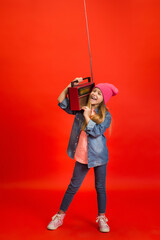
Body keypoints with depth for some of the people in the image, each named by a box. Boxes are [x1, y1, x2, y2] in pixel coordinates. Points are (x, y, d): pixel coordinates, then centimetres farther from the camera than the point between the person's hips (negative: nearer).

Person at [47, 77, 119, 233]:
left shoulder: (106, 115, -5)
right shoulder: (80, 108, 2)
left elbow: (96, 132, -18)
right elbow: (61, 101, 3)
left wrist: (87, 116, -18)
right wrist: (71, 85, -3)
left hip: (99, 155, -1)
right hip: (82, 155, 2)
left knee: (100, 187, 9)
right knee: (73, 186, 10)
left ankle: (101, 218, 27)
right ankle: (60, 216, 25)